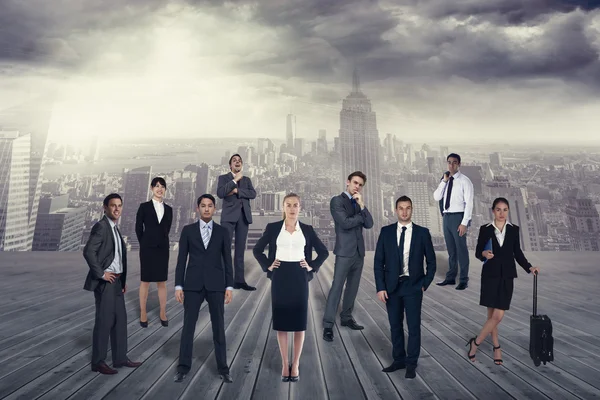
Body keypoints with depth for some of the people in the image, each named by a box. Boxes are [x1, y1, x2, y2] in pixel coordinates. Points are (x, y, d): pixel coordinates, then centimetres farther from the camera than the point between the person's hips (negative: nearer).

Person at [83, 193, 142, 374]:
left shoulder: (114, 228, 14)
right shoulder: (101, 226, -15)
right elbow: (88, 252, -25)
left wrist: (123, 279, 14)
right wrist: (101, 274, -19)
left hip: (116, 281, 9)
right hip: (105, 282, -9)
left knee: (120, 319, 12)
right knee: (104, 320, -3)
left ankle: (120, 358, 21)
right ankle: (98, 362, 7)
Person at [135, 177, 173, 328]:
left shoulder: (168, 209, 6)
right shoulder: (144, 207, -2)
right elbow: (138, 228, 2)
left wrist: (161, 241, 9)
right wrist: (145, 243, 7)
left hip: (162, 248, 3)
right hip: (147, 248, -2)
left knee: (162, 282, 7)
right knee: (145, 281, 4)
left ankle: (163, 313, 15)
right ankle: (143, 313, 13)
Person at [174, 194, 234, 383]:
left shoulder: (222, 232, 5)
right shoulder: (188, 230, 4)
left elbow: (227, 261, 5)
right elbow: (181, 259, 3)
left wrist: (229, 286, -2)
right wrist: (178, 286, -3)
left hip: (215, 284, 0)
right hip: (193, 284, 0)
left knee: (219, 327, 4)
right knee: (188, 326, 3)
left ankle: (223, 369, 14)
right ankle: (183, 368, 16)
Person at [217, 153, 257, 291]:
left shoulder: (247, 180, 19)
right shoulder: (223, 178, 9)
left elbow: (253, 194, 1)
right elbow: (220, 193, -10)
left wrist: (237, 191, -10)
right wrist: (235, 180, -10)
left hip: (244, 216, 4)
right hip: (229, 216, -4)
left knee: (240, 249, 4)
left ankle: (239, 280, 5)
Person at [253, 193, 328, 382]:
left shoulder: (307, 229, 3)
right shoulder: (273, 228, 1)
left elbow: (324, 251, 10)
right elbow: (257, 249, 7)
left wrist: (312, 266, 0)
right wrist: (268, 266, -2)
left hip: (299, 278, 0)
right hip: (280, 277, 0)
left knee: (299, 322, 4)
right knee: (281, 322, 5)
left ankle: (295, 364, 17)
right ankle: (284, 364, 17)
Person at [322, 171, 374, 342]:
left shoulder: (359, 203, 15)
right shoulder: (337, 200, -5)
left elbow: (369, 224, 3)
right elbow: (345, 223, -18)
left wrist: (362, 205, -10)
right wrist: (362, 216, -2)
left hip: (359, 252, 7)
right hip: (345, 252, -7)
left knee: (353, 287, 12)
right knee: (337, 287, -8)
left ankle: (346, 318, 24)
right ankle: (328, 325, -5)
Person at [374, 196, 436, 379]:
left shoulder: (422, 232, -1)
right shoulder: (386, 232, 1)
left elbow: (431, 262, 5)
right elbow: (378, 262, 1)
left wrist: (424, 284, -3)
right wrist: (380, 287, -5)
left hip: (413, 286, -2)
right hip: (391, 286, 2)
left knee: (414, 325, 0)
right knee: (395, 325, 10)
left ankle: (411, 364, 12)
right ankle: (399, 360, 24)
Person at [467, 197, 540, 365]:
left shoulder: (514, 230, 4)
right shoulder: (485, 230, -1)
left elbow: (517, 253, 9)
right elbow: (477, 252, 2)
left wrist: (529, 268, -3)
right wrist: (484, 254, -20)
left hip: (506, 277, 1)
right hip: (490, 276, -1)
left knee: (498, 316, -5)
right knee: (492, 315, 3)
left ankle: (475, 342, 11)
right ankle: (496, 347, 21)